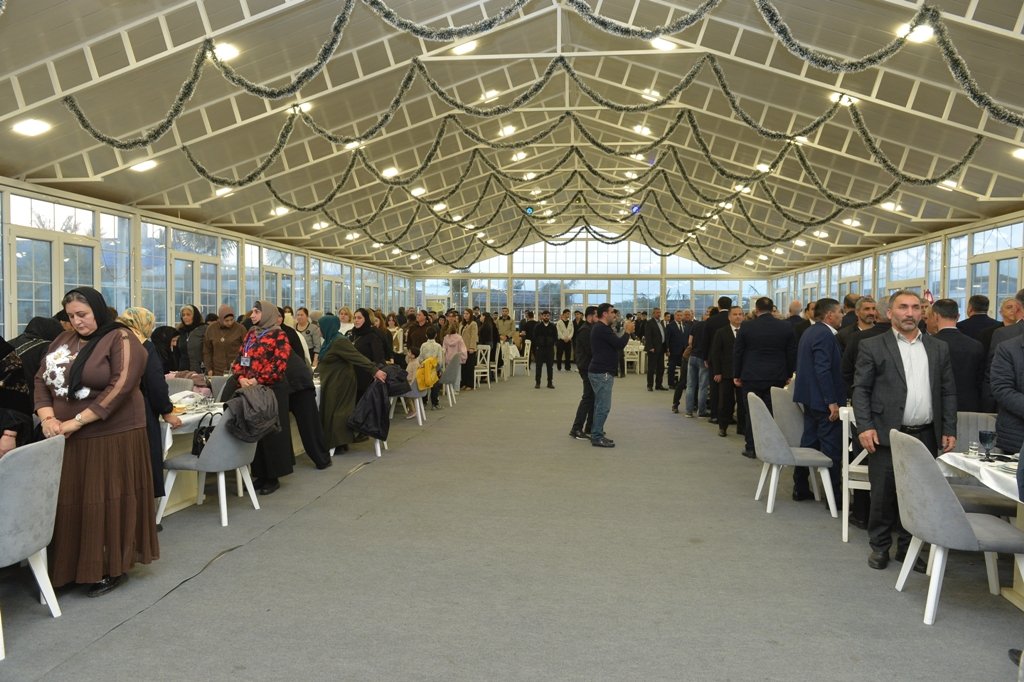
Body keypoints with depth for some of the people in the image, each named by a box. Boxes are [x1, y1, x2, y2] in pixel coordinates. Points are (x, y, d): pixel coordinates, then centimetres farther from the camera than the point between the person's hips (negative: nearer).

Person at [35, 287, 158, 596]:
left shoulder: (121, 340, -7)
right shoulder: (63, 341, 13)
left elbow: (120, 387, -17)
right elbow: (41, 380, 10)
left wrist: (76, 421, -18)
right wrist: (47, 417, -8)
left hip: (111, 437, -6)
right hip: (66, 439, 6)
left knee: (107, 503, 1)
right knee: (68, 503, 8)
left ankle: (112, 568, 14)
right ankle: (70, 567, 21)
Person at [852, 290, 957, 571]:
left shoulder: (938, 348, 12)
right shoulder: (872, 346, 0)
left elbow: (948, 392, 12)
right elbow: (861, 389, -3)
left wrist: (949, 430, 5)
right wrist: (865, 427, -12)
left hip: (926, 437, 3)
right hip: (887, 435, -3)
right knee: (883, 495, 5)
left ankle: (908, 546, 25)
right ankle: (880, 546, 21)